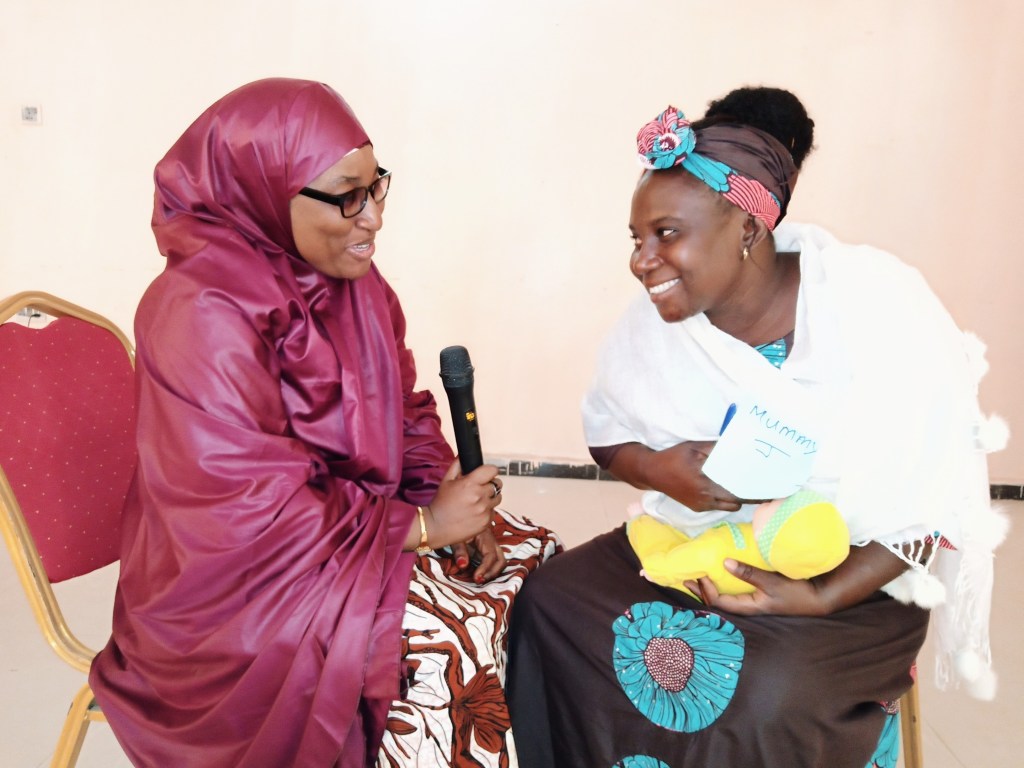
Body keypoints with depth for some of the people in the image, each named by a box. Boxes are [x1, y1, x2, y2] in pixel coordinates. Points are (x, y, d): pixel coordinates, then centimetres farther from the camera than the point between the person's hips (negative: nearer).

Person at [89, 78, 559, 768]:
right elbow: (249, 515, -27)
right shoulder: (205, 315, -25)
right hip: (243, 591, -8)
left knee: (531, 555, 2)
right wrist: (424, 526, -20)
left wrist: (454, 504, -10)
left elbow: (402, 413, 9)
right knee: (458, 648, -22)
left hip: (362, 519, 9)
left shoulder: (353, 282, 2)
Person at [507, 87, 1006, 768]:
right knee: (551, 602, -15)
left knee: (766, 696, -31)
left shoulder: (878, 307, -20)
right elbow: (607, 434, 7)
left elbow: (939, 495, -16)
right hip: (697, 550, 4)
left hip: (855, 575, -4)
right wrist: (662, 470, -17)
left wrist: (821, 598, -25)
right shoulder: (656, 324, -8)